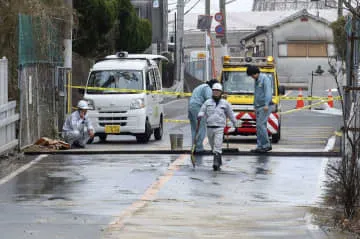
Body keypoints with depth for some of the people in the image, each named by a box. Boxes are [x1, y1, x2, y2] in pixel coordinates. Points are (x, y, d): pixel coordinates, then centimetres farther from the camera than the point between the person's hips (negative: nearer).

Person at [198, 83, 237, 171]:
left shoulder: (225, 103, 5)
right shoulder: (208, 103, 8)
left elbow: (231, 114, 12)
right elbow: (202, 111, 2)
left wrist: (235, 125, 17)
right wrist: (200, 116, -21)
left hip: (219, 128, -3)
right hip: (210, 127, 3)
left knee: (218, 146, -15)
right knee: (213, 146, 13)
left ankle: (216, 163, -18)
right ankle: (219, 161, 30)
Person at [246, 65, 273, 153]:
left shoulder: (265, 79, -10)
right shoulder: (257, 81, 18)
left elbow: (268, 92, -18)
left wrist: (266, 104, -27)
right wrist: (255, 106, 24)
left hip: (265, 107, -9)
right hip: (259, 106, 9)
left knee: (260, 125, -14)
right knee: (260, 126, 6)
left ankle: (266, 145, -10)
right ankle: (260, 146, 7)